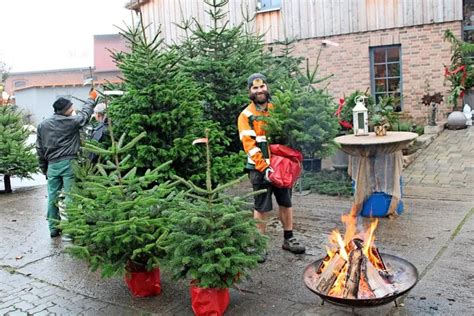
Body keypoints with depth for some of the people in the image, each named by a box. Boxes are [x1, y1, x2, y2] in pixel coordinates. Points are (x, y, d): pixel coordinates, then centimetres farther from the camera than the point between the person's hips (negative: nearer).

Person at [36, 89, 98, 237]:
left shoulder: (42, 125, 10)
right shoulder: (71, 121, -6)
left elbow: (40, 149, 12)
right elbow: (84, 113, 11)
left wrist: (44, 169, 19)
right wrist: (91, 99, 28)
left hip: (52, 165, 6)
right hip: (68, 163, -5)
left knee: (52, 197, 10)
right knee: (70, 197, -3)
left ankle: (53, 228, 18)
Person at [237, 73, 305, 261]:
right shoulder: (246, 116, -4)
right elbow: (249, 145, -13)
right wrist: (264, 168, -21)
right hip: (260, 168, -5)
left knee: (286, 203, 13)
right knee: (262, 208, 0)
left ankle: (288, 239, 27)